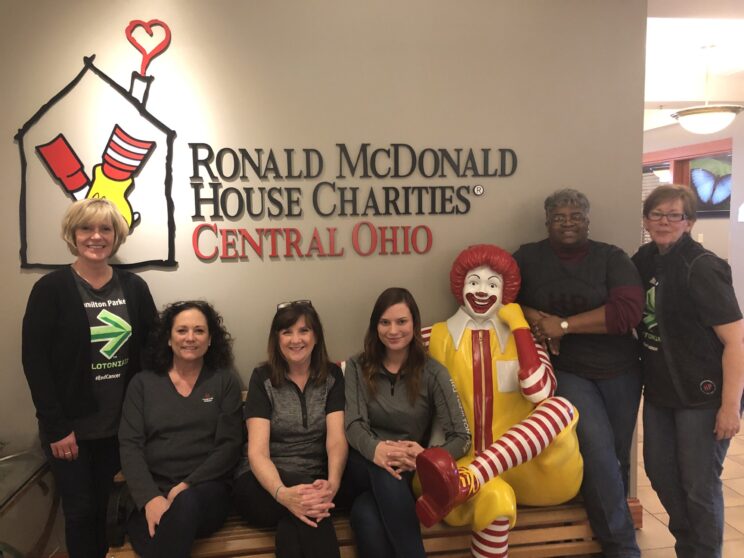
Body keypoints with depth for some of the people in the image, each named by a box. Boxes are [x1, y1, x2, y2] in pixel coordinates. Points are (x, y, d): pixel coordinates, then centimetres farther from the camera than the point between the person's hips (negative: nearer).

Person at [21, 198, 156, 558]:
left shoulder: (134, 287, 3)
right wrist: (57, 426, -13)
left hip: (122, 425, 3)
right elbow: (34, 360, -10)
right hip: (71, 427, -3)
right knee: (81, 511, 6)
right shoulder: (51, 288, -7)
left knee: (111, 510, 14)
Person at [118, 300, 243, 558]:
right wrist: (150, 498, -14)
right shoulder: (142, 383, 11)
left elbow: (229, 445, 1)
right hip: (151, 491, 0)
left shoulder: (225, 382, 8)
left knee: (185, 504, -36)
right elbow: (130, 446, 2)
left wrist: (187, 485, -13)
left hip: (206, 490, 0)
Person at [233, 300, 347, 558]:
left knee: (291, 525, -32)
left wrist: (332, 484, -30)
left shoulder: (332, 376, 4)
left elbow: (336, 439, -7)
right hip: (266, 483, -1)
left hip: (315, 481, 1)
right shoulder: (262, 378, -1)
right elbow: (258, 450, -11)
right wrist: (282, 493, -33)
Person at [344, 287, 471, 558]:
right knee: (385, 471, -36)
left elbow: (461, 437, -10)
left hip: (409, 470, -1)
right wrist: (376, 450, -35)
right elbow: (353, 424, -10)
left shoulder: (433, 372, -2)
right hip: (365, 465, 2)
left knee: (365, 512, -35)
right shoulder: (357, 367, 3)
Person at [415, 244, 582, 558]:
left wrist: (520, 326, -6)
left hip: (524, 465, 3)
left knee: (559, 407, -32)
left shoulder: (520, 336, 9)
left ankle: (460, 485, -45)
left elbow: (540, 393, -9)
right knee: (496, 497, -41)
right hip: (467, 462, -3)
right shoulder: (437, 338, 8)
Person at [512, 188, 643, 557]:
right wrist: (533, 317, -16)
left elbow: (628, 310, -15)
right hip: (566, 371, -2)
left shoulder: (611, 257, -2)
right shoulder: (528, 258, 1)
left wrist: (563, 325, -20)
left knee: (617, 458, 12)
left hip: (619, 372, 2)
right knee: (598, 447, -18)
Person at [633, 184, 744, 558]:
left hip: (702, 395, -7)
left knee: (699, 484, 6)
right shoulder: (644, 260, 3)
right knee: (659, 472, 18)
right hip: (659, 390, 7)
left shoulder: (703, 268, -17)